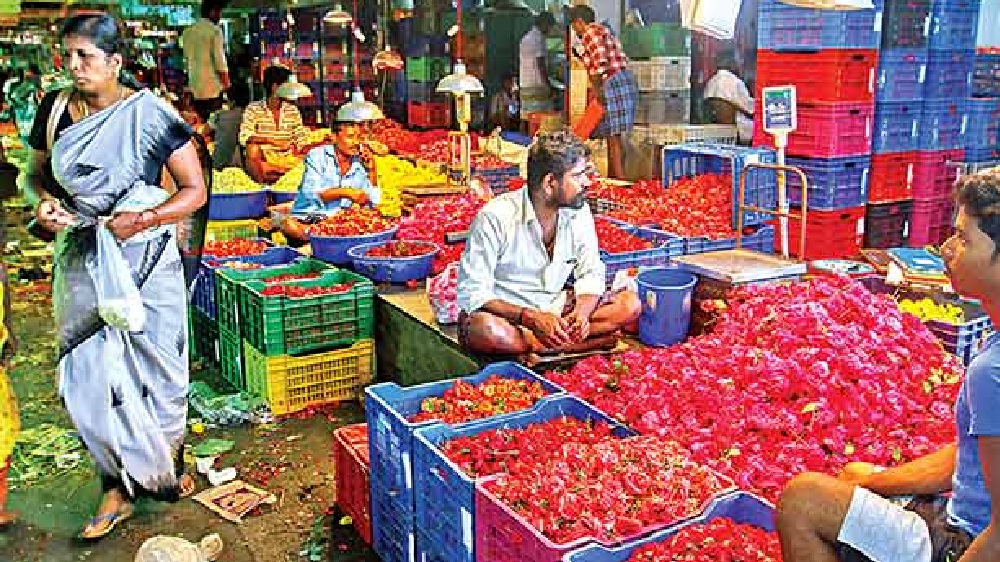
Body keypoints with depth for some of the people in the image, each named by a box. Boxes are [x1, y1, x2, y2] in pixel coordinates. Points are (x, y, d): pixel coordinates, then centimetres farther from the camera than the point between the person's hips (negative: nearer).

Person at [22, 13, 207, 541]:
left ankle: (168, 466, 31)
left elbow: (194, 189, -9)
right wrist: (42, 200, -7)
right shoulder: (55, 109, 2)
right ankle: (119, 484, 19)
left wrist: (143, 220, -22)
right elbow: (35, 172, 15)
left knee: (154, 368, 7)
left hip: (144, 258, -3)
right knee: (89, 375, 4)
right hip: (82, 260, 4)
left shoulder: (150, 114, -11)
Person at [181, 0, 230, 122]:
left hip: (195, 87, 6)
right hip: (213, 88, -6)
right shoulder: (215, 30, -9)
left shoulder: (187, 31, 12)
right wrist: (227, 84, -6)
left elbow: (187, 58, 15)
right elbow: (219, 61, -12)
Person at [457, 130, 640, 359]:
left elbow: (591, 274, 4)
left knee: (630, 304, -13)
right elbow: (472, 293, -19)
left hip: (556, 310, 5)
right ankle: (592, 342, -23)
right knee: (483, 329, -39)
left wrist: (581, 312, -19)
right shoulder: (494, 218, -18)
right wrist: (531, 318, -31)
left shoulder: (578, 210, -2)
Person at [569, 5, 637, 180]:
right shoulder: (603, 31, 24)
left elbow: (600, 59, -19)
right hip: (625, 79, 10)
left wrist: (596, 87, -12)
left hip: (612, 83, -10)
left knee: (613, 137, -9)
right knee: (614, 135, 13)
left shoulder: (590, 32, -5)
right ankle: (613, 177, 17)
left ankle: (620, 180, -11)